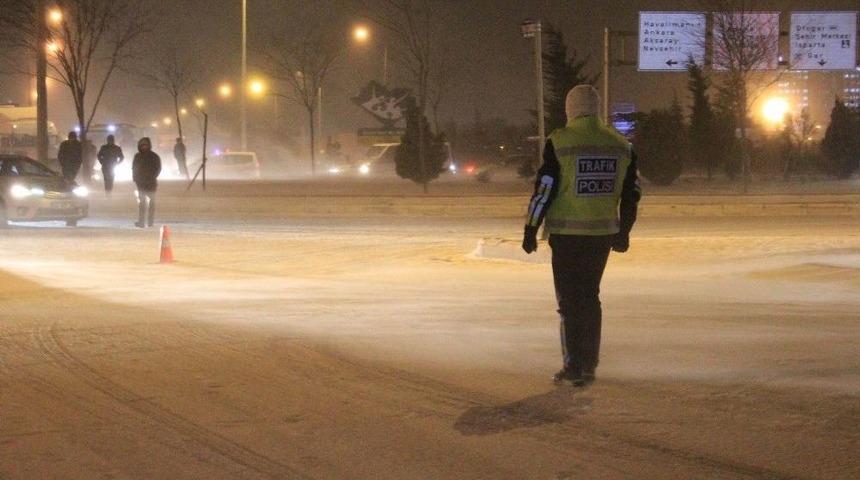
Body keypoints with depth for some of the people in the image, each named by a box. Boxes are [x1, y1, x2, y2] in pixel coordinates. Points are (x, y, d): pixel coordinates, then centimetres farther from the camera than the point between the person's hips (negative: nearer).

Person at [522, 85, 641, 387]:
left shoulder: (560, 142, -9)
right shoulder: (621, 145, 6)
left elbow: (544, 190, -10)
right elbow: (631, 194, 11)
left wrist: (531, 229, -3)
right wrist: (624, 232, 22)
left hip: (567, 234, -5)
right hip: (604, 234, 5)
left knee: (570, 300, 2)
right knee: (590, 297, 16)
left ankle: (575, 367, 1)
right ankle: (589, 364, 19)